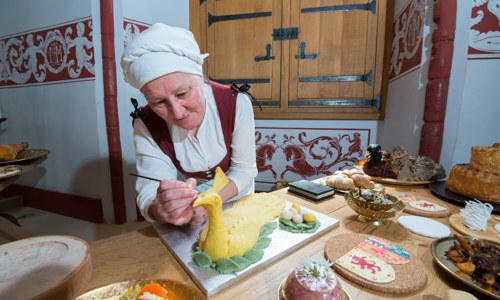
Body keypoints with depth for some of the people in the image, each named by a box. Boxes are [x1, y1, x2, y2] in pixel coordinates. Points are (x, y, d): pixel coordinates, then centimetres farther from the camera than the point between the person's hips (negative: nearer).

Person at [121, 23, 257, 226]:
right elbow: (150, 190, -19)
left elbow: (244, 169, -15)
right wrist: (159, 209, -42)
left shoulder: (237, 103, -22)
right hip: (187, 201, 2)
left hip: (235, 197, -1)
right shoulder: (146, 126, -17)